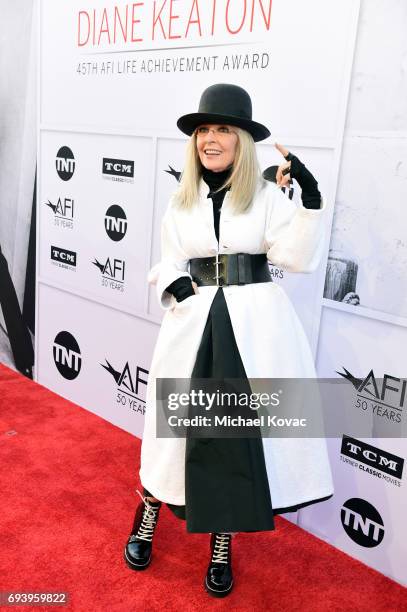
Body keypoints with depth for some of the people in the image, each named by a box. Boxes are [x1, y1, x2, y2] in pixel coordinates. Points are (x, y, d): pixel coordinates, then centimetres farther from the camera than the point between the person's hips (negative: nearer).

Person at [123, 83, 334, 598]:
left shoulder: (267, 195, 0)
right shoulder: (181, 200, 8)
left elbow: (297, 258, -9)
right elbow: (170, 262, 13)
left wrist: (311, 199, -18)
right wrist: (176, 285, -9)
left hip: (255, 323, -1)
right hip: (195, 321, 2)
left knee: (241, 429, 4)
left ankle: (222, 544, 26)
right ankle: (147, 516, 35)